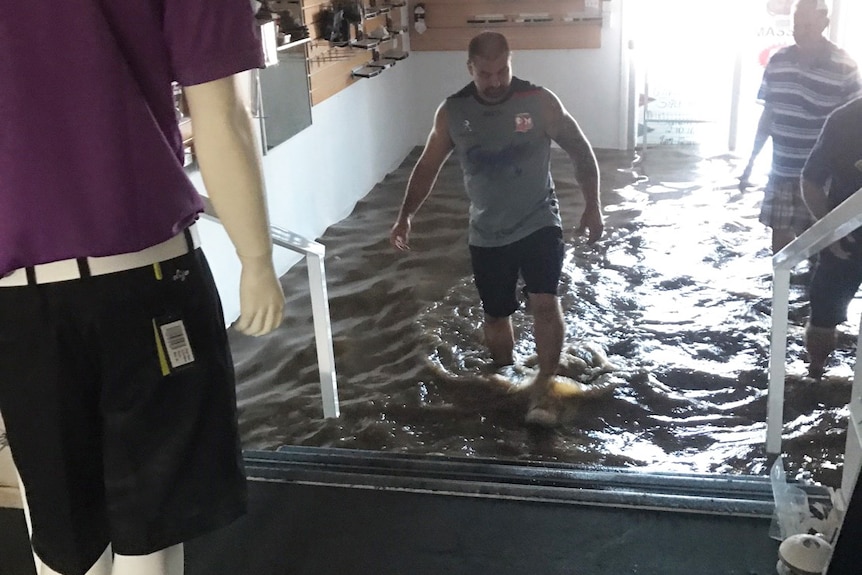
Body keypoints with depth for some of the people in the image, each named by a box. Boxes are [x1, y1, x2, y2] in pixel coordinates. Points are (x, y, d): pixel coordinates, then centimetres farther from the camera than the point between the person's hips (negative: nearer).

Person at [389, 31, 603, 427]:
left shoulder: (539, 102, -11)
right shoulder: (452, 112, -6)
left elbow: (580, 150, -1)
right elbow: (428, 165, 5)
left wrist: (592, 206, -5)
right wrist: (406, 215, -3)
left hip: (539, 223, -2)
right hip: (487, 234, 2)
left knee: (544, 301, -20)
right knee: (495, 315, 11)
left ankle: (543, 390, -10)